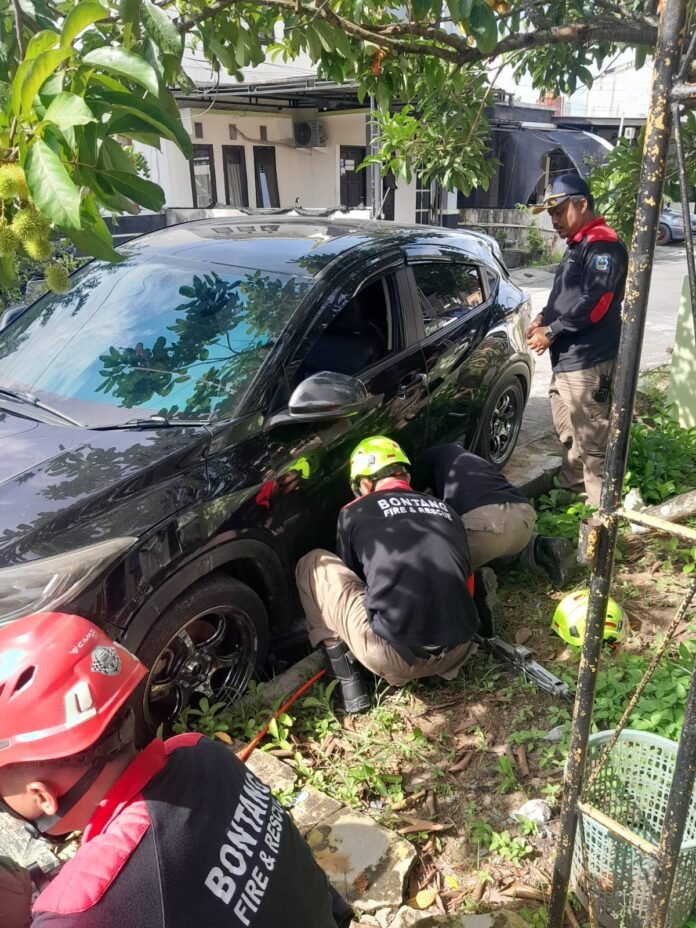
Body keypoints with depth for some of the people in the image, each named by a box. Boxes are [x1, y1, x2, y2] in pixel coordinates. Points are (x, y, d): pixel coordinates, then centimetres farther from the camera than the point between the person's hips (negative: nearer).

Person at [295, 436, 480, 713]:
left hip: (394, 654, -6)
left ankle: (347, 677, 12)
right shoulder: (446, 511, 19)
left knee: (313, 565, 14)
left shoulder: (355, 512, 7)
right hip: (458, 652, 6)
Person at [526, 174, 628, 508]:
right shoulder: (577, 246, 20)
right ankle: (571, 491, 38)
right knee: (568, 436, 22)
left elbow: (593, 304, -21)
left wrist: (551, 333, -14)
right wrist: (542, 319, 8)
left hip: (587, 364, -11)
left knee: (592, 444, -6)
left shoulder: (603, 245, -12)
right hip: (564, 361, 11)